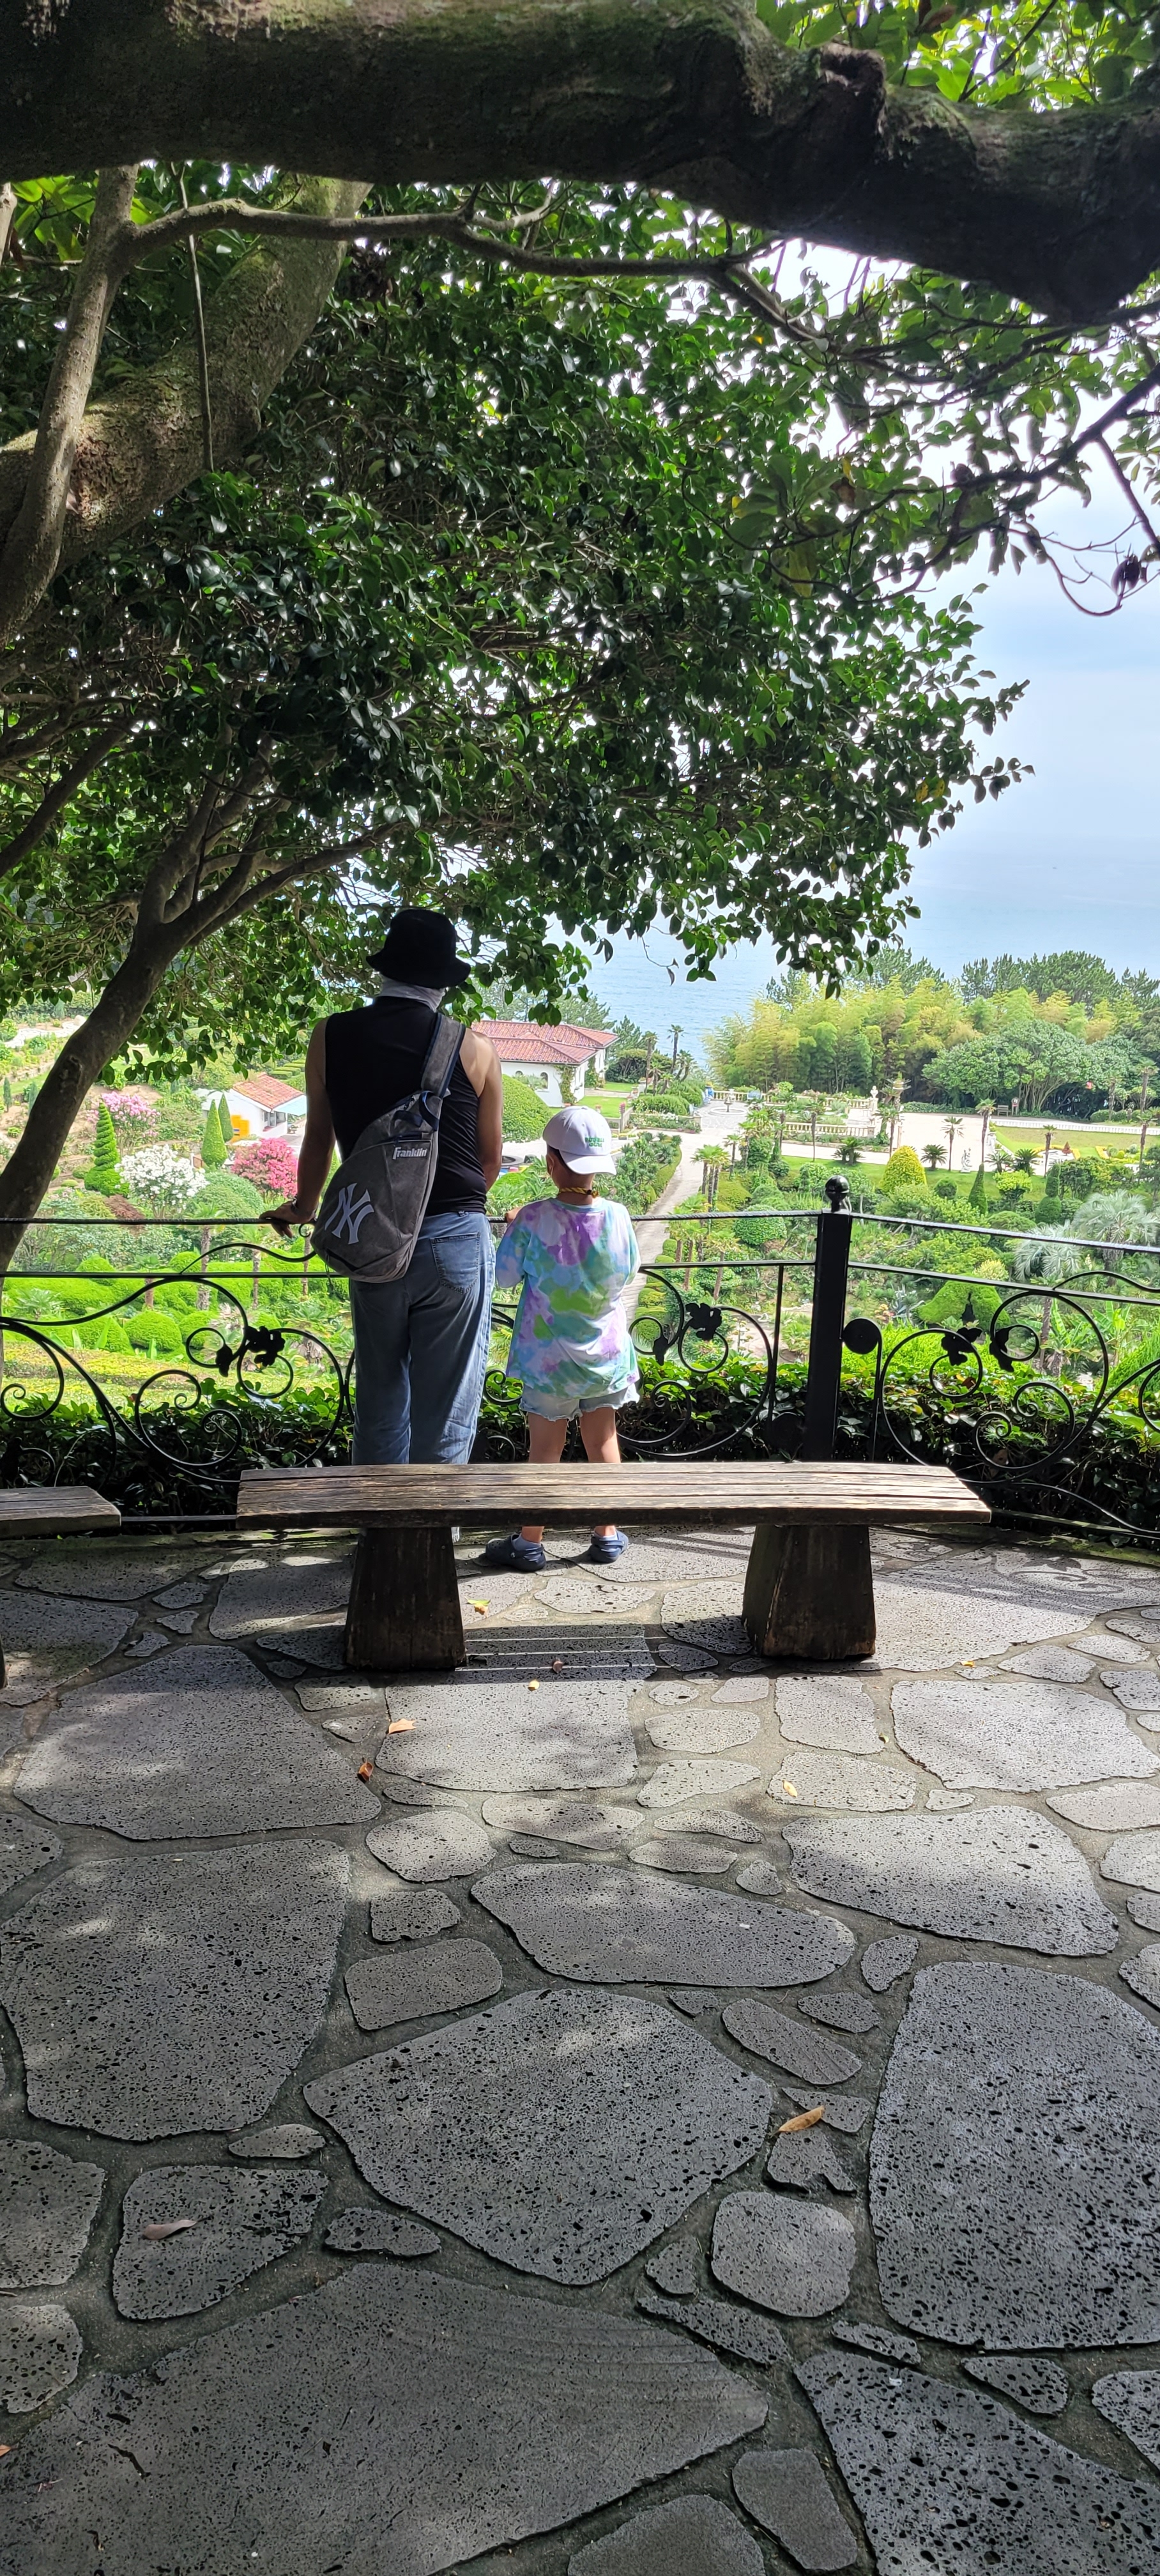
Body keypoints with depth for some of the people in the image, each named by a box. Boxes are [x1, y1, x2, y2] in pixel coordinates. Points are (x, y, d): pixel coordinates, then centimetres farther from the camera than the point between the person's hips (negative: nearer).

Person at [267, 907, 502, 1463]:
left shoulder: (331, 1036, 1)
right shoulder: (474, 1050, -3)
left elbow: (319, 1139, 12)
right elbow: (490, 1158, 5)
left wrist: (303, 1209, 30)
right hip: (455, 1239, -2)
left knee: (379, 1405, 17)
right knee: (445, 1415, 5)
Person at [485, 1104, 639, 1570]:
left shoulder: (534, 1219, -18)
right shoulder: (617, 1216, -10)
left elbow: (503, 1275, -7)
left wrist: (513, 1231, 8)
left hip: (549, 1358, -2)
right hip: (606, 1355, 2)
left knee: (544, 1449, 7)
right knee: (604, 1443, 15)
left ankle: (530, 1542, 15)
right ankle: (608, 1535, 24)